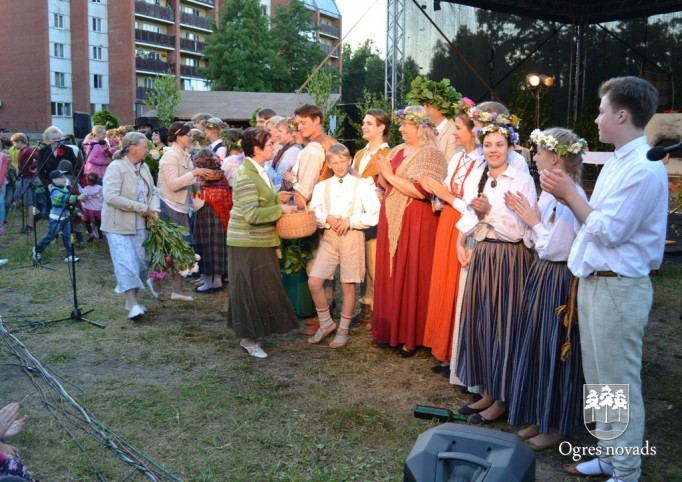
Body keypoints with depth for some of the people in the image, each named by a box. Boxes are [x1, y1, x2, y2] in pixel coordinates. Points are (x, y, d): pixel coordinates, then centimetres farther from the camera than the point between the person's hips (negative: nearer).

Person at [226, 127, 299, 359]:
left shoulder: (258, 170, 9)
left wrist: (277, 198, 2)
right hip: (248, 243, -9)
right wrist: (280, 209, -20)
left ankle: (250, 333, 27)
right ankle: (248, 339, 11)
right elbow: (252, 214, -27)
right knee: (251, 290, -1)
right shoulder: (246, 176, -21)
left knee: (260, 288, 15)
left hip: (260, 240, 9)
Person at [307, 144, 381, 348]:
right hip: (329, 237, 3)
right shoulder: (322, 186, 12)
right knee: (314, 281, -5)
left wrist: (350, 220, -14)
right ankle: (326, 323, 15)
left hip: (352, 236, -3)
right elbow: (312, 214, 5)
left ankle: (343, 330, 17)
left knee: (348, 285, 2)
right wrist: (327, 218, -13)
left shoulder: (362, 185, 2)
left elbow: (374, 215, -5)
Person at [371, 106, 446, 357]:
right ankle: (390, 329, 20)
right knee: (390, 275, 9)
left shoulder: (432, 154, -9)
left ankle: (411, 336, 8)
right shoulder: (397, 150, 13)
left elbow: (421, 191, -21)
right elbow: (385, 184, 15)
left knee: (412, 277, -2)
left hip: (416, 223, -7)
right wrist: (382, 172, -6)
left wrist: (390, 175, -15)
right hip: (391, 220, 7)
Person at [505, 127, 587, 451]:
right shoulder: (550, 191, 7)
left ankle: (556, 427, 21)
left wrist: (534, 222, -11)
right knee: (536, 347, 16)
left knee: (554, 351, 3)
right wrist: (525, 215, 0)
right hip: (542, 275, 9)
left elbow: (553, 248, -22)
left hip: (557, 281, -9)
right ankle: (539, 419, 31)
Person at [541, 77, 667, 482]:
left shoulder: (644, 169, -19)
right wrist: (568, 197, 3)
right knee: (598, 379, 19)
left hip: (618, 288, -10)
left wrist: (571, 193, -11)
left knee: (620, 383, 2)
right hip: (595, 282, 10)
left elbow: (609, 231, -21)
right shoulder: (618, 162, 12)